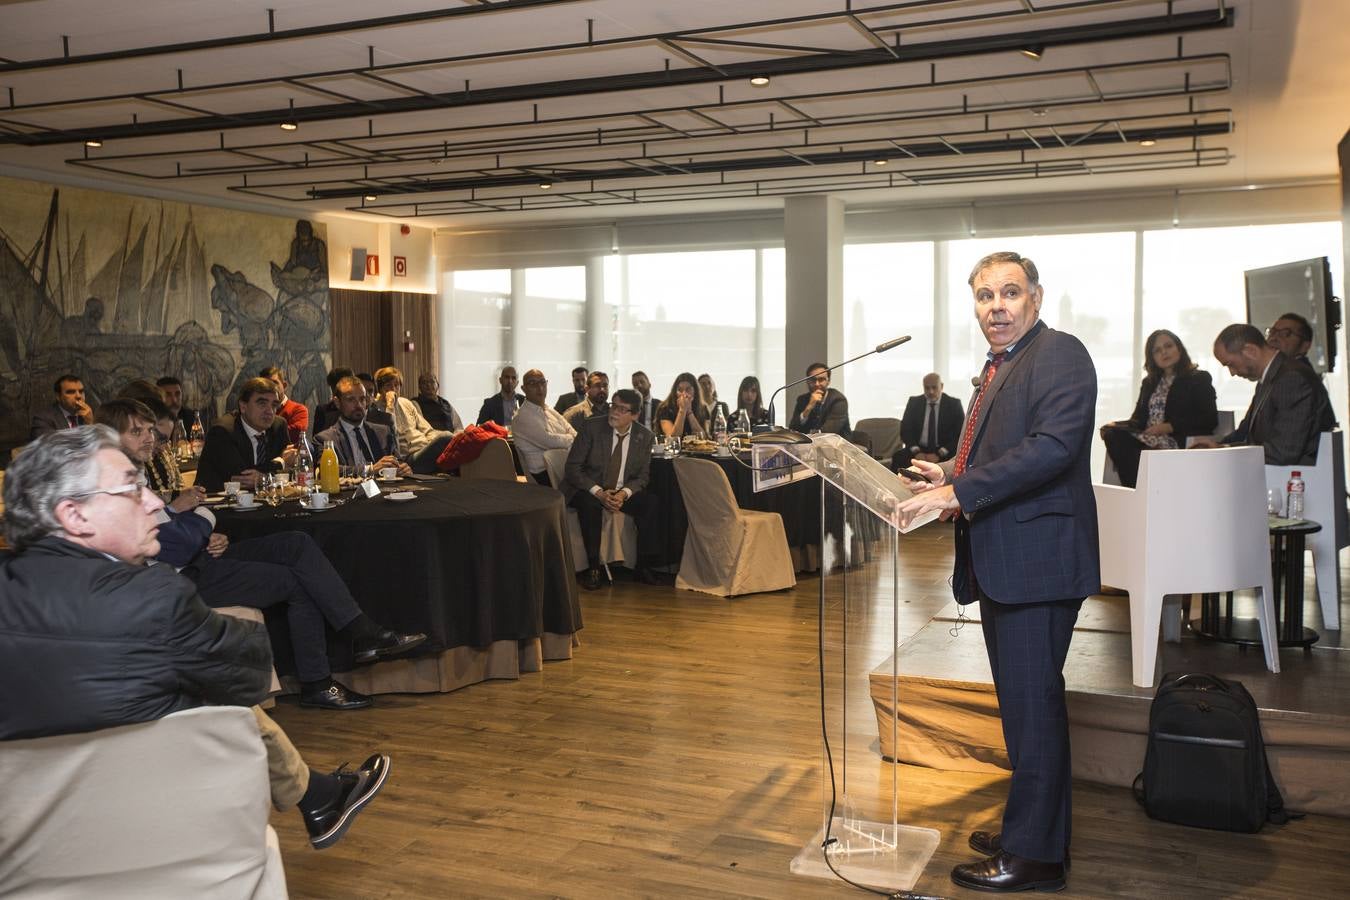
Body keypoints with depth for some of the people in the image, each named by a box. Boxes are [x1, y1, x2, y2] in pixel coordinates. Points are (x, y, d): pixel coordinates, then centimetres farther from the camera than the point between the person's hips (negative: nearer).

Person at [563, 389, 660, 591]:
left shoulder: (644, 436, -3)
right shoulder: (591, 426, -11)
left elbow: (642, 476, 2)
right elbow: (572, 467, -12)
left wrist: (624, 493, -20)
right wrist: (599, 492, -26)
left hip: (623, 492, 3)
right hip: (589, 490, -3)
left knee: (651, 502, -23)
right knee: (589, 504, -36)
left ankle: (642, 566, -12)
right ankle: (593, 568, -24)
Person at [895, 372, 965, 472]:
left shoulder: (953, 404, 1)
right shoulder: (914, 402, 7)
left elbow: (960, 434, -4)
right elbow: (905, 429, 6)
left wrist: (939, 454, -17)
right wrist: (916, 451, -13)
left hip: (945, 452, -2)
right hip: (919, 450, 2)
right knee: (897, 457, -28)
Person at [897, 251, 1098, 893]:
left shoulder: (1060, 355, -11)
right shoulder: (997, 370, 19)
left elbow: (1053, 446, -25)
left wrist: (959, 491, -25)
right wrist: (952, 478, 9)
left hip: (1037, 560, -10)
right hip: (1001, 563, 10)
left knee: (1031, 707, -3)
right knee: (1026, 704, 18)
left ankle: (1033, 854, 8)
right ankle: (1038, 832, 32)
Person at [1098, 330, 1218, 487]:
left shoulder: (1199, 379, 11)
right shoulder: (1149, 383, 28)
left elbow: (1210, 420, -1)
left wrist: (1170, 427, -14)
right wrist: (1115, 425, -4)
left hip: (1178, 442, -6)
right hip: (1145, 438, 6)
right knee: (1112, 433, -28)